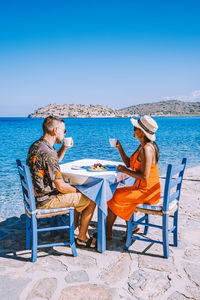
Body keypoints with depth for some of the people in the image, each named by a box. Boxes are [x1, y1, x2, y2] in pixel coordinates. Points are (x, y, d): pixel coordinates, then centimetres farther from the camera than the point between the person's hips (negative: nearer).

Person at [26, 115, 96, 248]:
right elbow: (61, 187, -23)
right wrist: (77, 190, -4)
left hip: (36, 194, 10)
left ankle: (74, 228, 34)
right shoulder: (48, 153, -27)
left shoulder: (36, 145, 4)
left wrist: (64, 148, 6)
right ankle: (82, 237, 15)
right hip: (46, 201, -10)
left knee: (77, 189, 26)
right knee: (91, 201, -2)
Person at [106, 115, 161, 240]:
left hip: (147, 192, -10)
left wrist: (124, 170, -16)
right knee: (118, 193, 17)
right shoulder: (143, 146, 9)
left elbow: (144, 176, -27)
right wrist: (120, 148, 6)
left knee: (115, 197, -3)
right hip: (142, 188, 10)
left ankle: (108, 232, 15)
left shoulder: (147, 149, -22)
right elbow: (129, 163, 16)